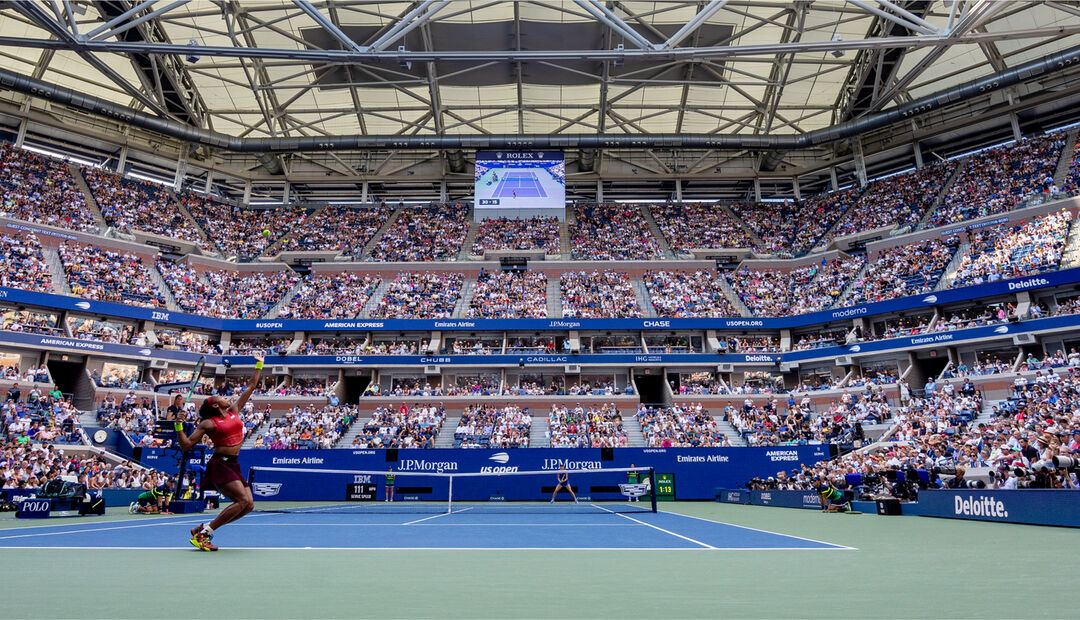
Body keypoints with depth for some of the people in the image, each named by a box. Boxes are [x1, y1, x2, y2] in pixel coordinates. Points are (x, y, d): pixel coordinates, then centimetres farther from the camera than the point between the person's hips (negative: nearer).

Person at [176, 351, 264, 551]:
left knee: (248, 505, 0)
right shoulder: (208, 424, -1)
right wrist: (179, 425, -14)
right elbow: (186, 446, -2)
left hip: (233, 465, 7)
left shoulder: (234, 411, 14)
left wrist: (259, 365, 20)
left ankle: (203, 528, 11)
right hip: (220, 465, -7)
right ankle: (203, 533, -9)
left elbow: (250, 388, 19)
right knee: (243, 501, -19)